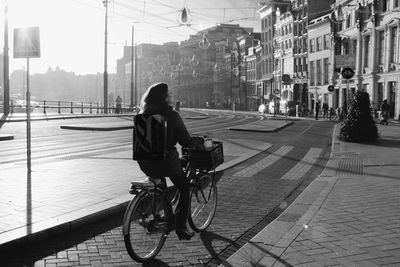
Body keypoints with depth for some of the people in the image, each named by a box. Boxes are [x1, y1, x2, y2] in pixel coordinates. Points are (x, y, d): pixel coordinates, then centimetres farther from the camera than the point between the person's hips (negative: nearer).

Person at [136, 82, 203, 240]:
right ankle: (181, 227, 14)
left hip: (144, 163, 6)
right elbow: (186, 142, -12)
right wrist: (200, 141, 7)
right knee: (185, 189, 17)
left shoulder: (143, 115, 2)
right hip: (166, 161, -5)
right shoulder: (171, 115, -14)